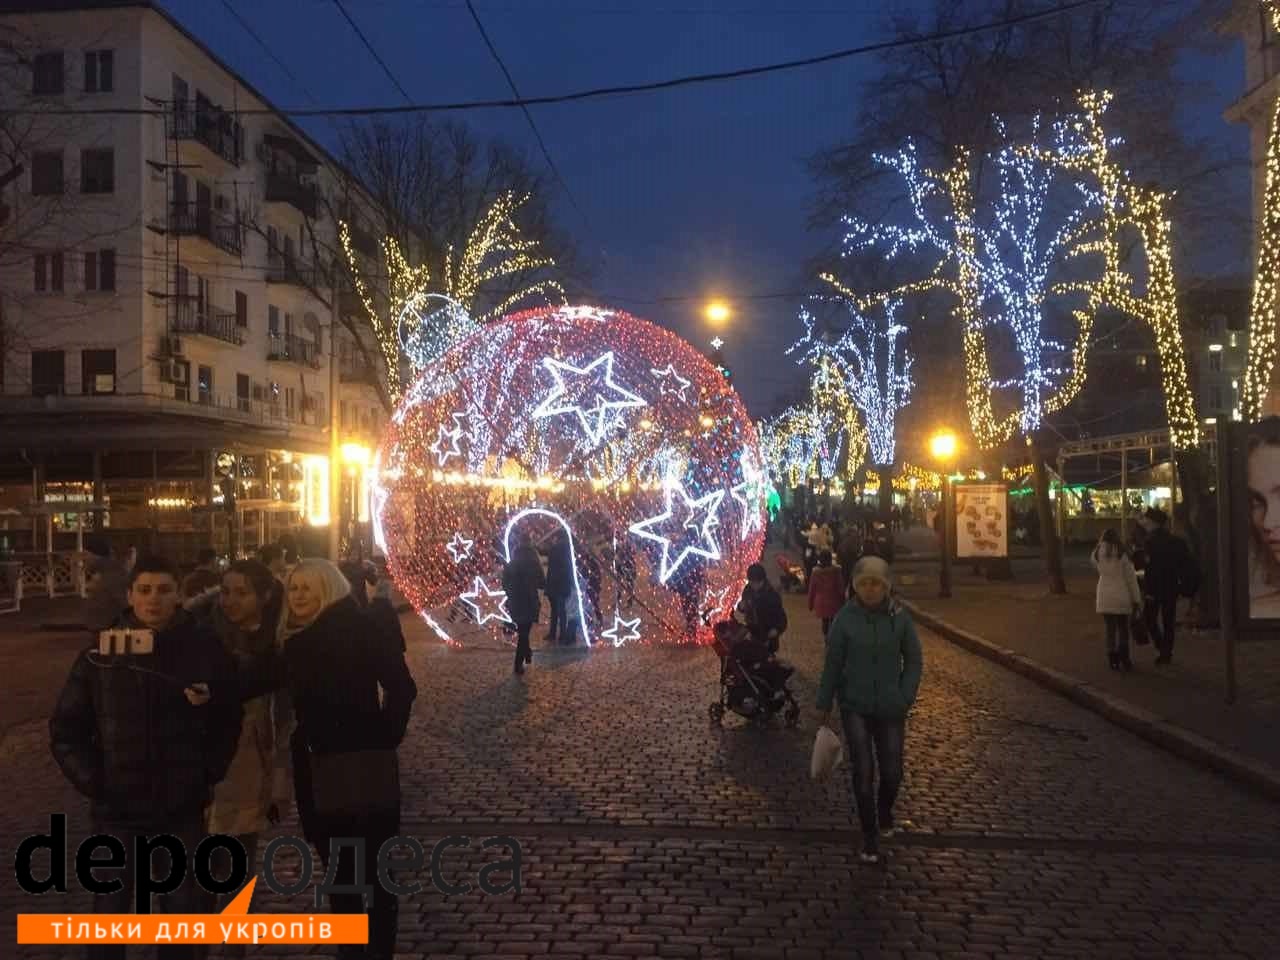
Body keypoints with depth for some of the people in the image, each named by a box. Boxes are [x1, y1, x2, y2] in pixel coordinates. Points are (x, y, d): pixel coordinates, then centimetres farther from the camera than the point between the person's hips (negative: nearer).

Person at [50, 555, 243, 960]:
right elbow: (66, 729, 4)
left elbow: (228, 721, 5)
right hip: (116, 809, 0)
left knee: (185, 912, 13)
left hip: (182, 808, 0)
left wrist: (207, 775, -2)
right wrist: (93, 783, -5)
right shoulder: (102, 652, -3)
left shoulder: (205, 648, -3)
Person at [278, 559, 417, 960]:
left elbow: (402, 687, -17)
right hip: (319, 772, 6)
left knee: (374, 871, 6)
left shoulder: (358, 630, -10)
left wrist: (384, 738, -13)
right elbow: (301, 709, 7)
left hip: (366, 770, -6)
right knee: (339, 872, 15)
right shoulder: (295, 640, 8)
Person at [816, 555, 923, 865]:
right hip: (855, 707, -1)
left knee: (892, 772, 6)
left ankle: (885, 814, 38)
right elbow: (832, 663, -2)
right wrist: (824, 704, 3)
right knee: (863, 772, -2)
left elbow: (914, 661, 4)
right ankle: (870, 838, 15)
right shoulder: (845, 618, -9)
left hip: (891, 709, 1)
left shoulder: (899, 617, -6)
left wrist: (905, 698, -5)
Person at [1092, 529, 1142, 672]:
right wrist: (1137, 600, 1)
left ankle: (1113, 660, 10)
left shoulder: (1097, 554, 1)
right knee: (1123, 629, 10)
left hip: (1105, 598, 2)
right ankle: (1124, 658, 7)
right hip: (1122, 597, -2)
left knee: (1110, 629, 10)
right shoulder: (1122, 554, -6)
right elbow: (1131, 578, -4)